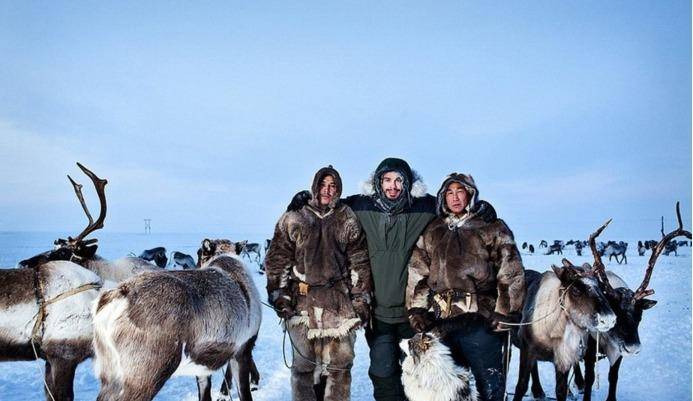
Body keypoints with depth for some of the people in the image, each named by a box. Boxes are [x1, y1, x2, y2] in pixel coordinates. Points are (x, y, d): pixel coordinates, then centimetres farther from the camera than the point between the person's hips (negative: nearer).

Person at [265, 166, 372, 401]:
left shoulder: (348, 221, 8)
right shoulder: (293, 219, 5)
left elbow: (360, 263, 6)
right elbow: (277, 260, 5)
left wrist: (361, 300, 1)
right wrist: (279, 295, -2)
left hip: (339, 302, 1)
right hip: (302, 302, -1)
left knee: (340, 362, 3)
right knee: (304, 363, 3)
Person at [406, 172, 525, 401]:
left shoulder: (492, 229, 4)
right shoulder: (432, 232, 15)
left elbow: (511, 272, -2)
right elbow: (417, 273, 11)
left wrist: (505, 314, -8)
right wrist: (417, 309, 2)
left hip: (480, 322, -4)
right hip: (440, 322, 4)